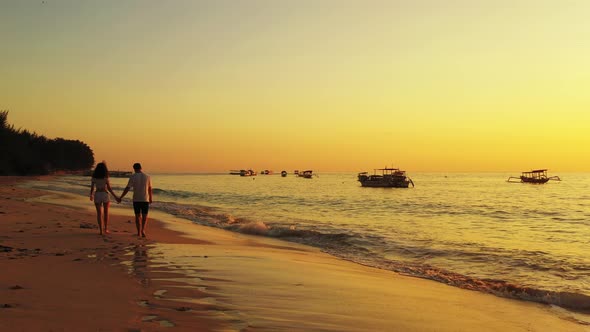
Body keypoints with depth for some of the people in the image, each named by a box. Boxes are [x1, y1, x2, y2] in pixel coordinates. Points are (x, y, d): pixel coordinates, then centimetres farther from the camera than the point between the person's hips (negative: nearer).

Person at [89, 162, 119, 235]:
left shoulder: (94, 177, 0)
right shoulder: (105, 178, -9)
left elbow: (92, 188, 5)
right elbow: (109, 188, -11)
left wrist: (91, 195, 24)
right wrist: (115, 197, -5)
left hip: (97, 195, 2)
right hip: (105, 195, -2)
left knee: (99, 213, 5)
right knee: (106, 213, 16)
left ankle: (101, 230, -1)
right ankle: (106, 229, 16)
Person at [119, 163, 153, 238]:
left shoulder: (133, 177, -6)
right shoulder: (147, 177, 0)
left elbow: (127, 189, -8)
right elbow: (150, 189, 9)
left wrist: (120, 198, 0)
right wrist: (150, 198, 22)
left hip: (136, 200, 0)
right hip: (145, 200, 0)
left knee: (137, 216, 12)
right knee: (144, 217, 6)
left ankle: (139, 232, 15)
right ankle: (143, 230, -15)